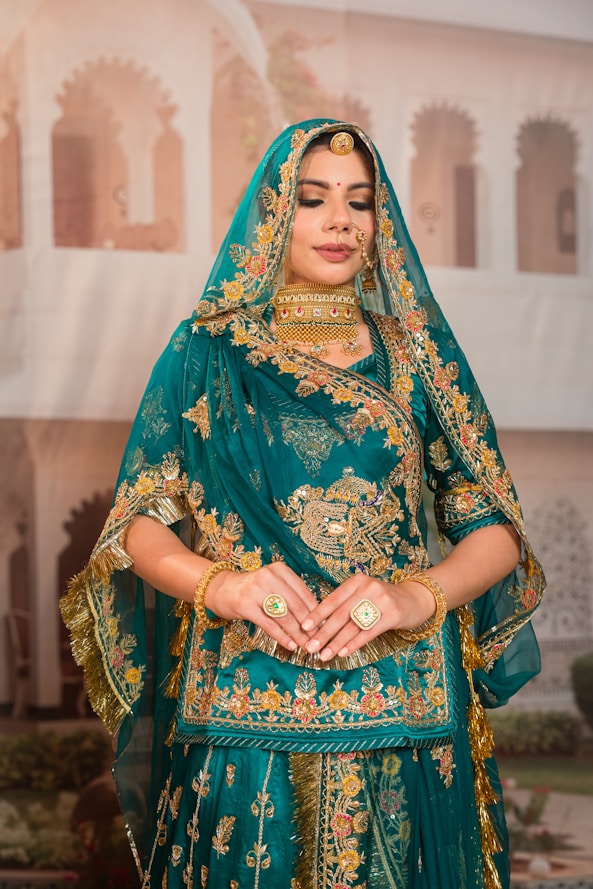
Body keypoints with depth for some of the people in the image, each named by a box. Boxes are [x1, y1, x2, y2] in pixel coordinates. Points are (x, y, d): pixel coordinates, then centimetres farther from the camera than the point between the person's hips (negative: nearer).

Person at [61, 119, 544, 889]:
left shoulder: (419, 354, 7)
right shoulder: (207, 353, 5)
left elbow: (494, 528, 4)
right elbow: (140, 523, 3)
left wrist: (417, 596, -16)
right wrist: (222, 584, -17)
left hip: (404, 712, 1)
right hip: (245, 702, -1)